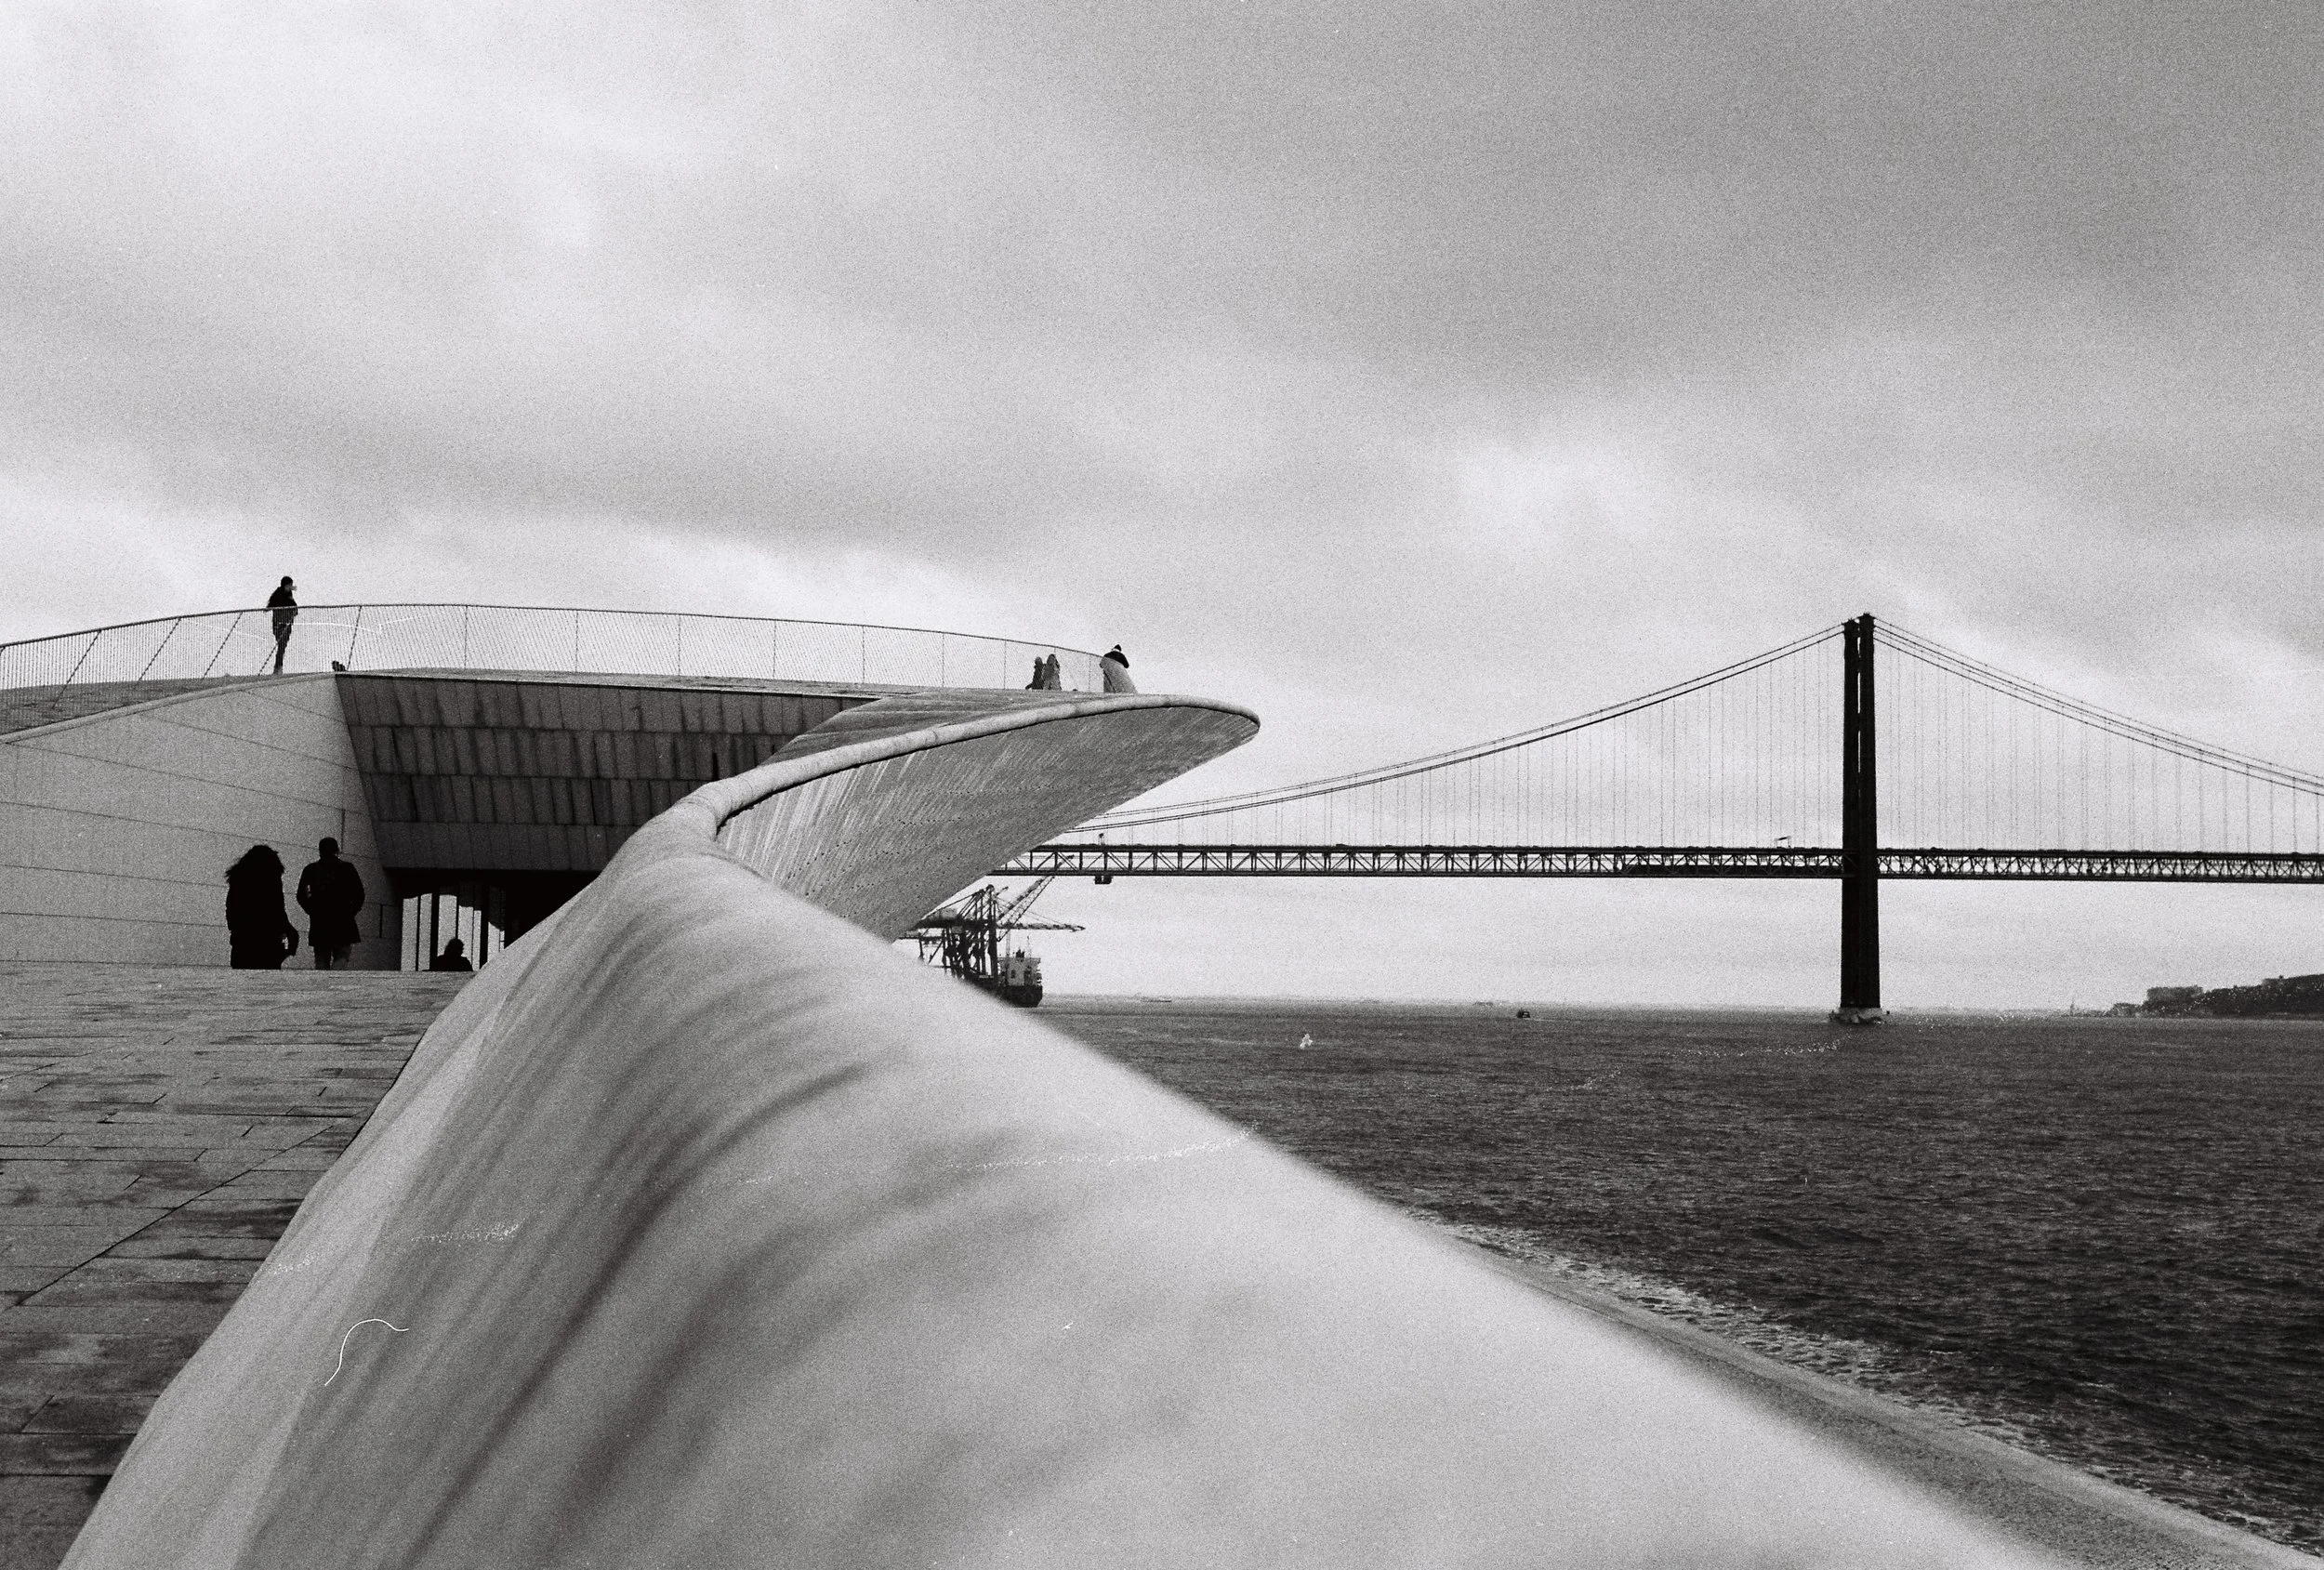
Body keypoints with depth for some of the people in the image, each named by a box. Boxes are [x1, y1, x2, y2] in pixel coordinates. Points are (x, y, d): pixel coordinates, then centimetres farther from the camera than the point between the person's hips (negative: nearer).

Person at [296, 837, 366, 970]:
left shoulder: (311, 869, 8)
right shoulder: (346, 869, 1)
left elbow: (301, 895, 3)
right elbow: (359, 894, -4)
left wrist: (313, 911, 11)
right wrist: (351, 912, 7)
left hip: (318, 923, 2)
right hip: (342, 920, -2)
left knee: (321, 961, 8)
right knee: (341, 957, 0)